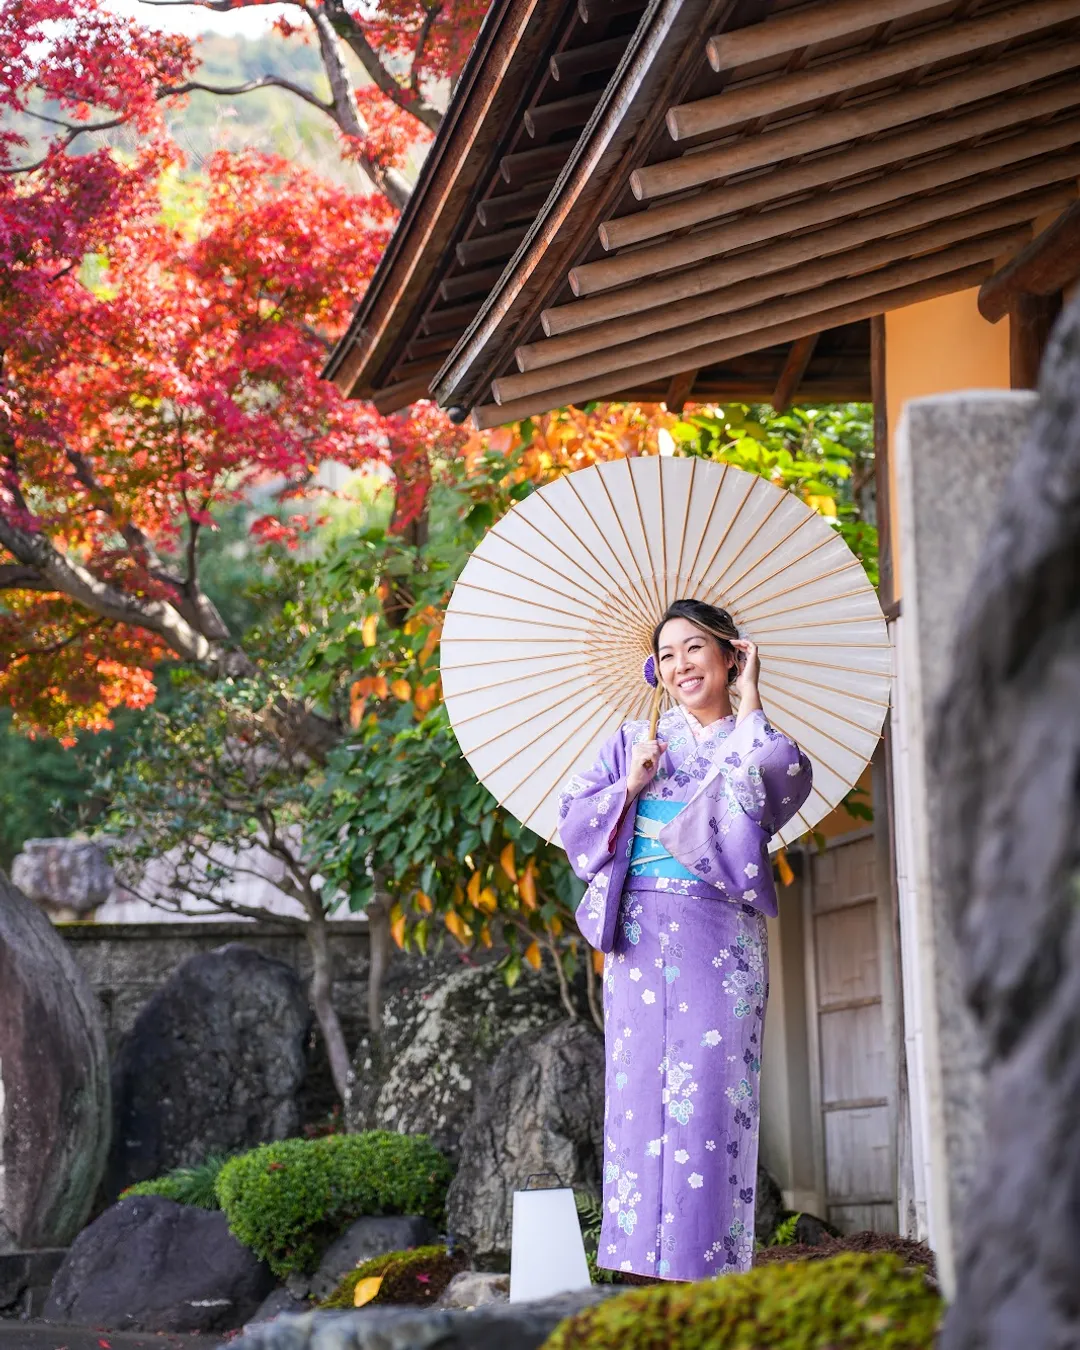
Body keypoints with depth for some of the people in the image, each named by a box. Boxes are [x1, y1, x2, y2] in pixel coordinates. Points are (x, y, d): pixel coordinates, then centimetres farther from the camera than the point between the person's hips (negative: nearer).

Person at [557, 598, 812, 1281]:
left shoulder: (758, 744, 11)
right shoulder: (637, 742, 16)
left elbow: (785, 785, -12)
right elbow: (574, 817, 11)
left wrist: (748, 703, -3)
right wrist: (631, 785, -4)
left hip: (721, 941, -2)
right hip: (642, 936, 2)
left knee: (710, 1090, -7)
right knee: (639, 1085, -4)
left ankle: (709, 1259, -5)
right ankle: (644, 1257, -2)